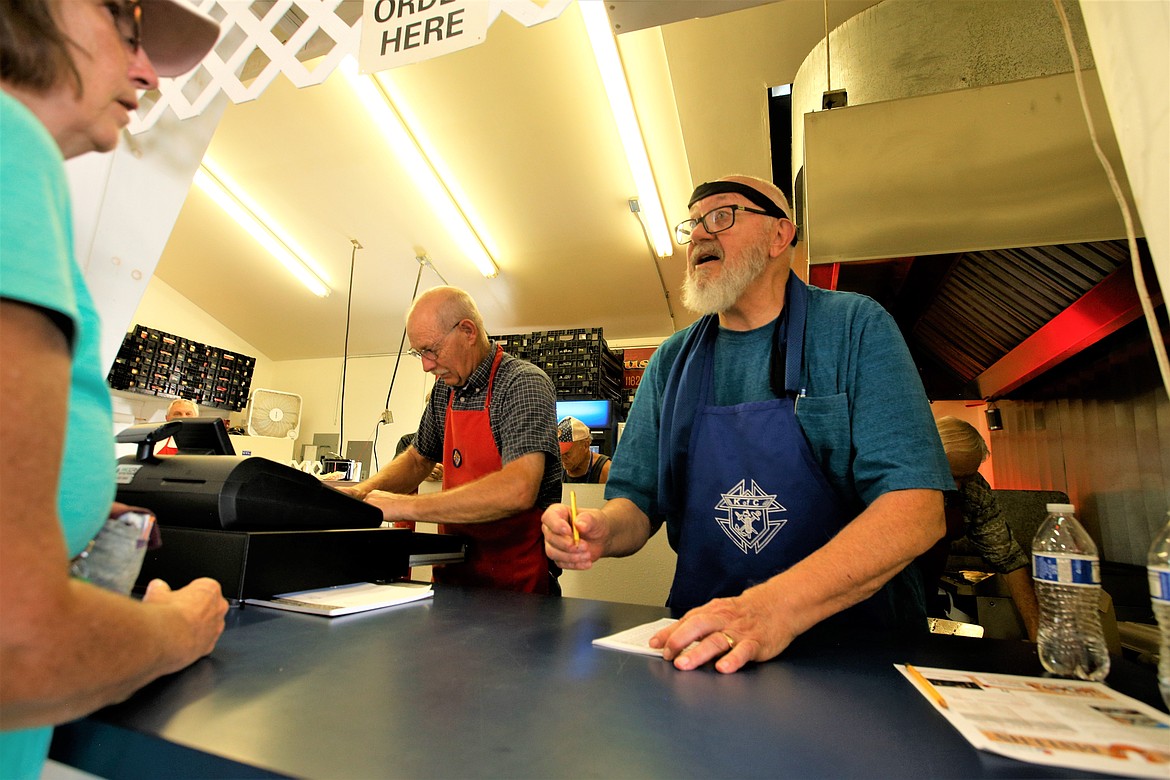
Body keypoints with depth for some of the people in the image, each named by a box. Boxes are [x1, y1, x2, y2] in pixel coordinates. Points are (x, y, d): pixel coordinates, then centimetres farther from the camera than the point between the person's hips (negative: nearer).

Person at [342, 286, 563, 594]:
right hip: (452, 574, 6)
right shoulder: (446, 388, 9)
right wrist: (362, 492, 2)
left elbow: (518, 490, -29)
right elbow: (418, 459, 22)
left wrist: (405, 506, -23)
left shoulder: (524, 383, -15)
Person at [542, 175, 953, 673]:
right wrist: (603, 529, -17)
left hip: (857, 636, -1)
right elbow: (637, 500, 6)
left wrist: (777, 606, -27)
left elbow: (916, 507, -15)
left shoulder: (856, 327, -5)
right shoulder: (671, 361, 5)